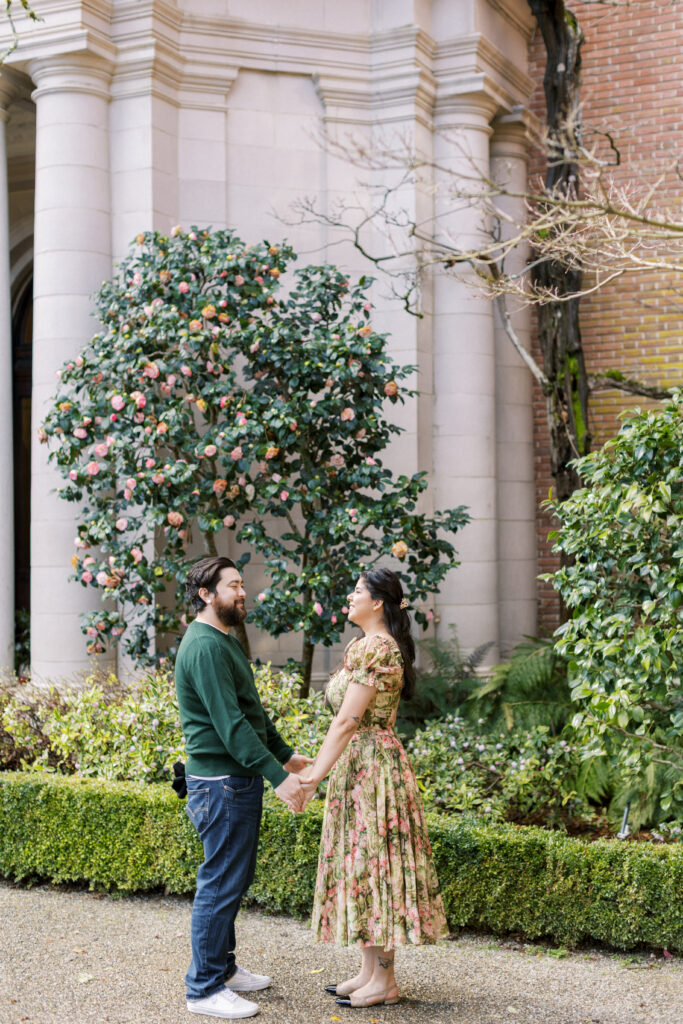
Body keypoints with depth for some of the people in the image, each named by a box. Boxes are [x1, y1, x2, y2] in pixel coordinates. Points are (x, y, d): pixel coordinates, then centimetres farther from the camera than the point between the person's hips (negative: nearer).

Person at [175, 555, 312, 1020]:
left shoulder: (227, 641, 15)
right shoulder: (204, 646, -18)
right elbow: (229, 723, -25)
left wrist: (285, 754, 25)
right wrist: (278, 775, -27)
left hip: (241, 778, 10)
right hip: (221, 782, -10)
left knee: (235, 878, 17)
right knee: (221, 883, -4)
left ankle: (223, 967, 29)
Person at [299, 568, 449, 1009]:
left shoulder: (375, 649, -18)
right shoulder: (363, 645, 14)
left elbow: (347, 721, -21)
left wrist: (316, 774, -20)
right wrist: (320, 765, 17)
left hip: (372, 767, -10)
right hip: (358, 767, 10)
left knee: (373, 863, -4)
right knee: (362, 866, 13)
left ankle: (384, 981, 5)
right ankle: (370, 972, 21)